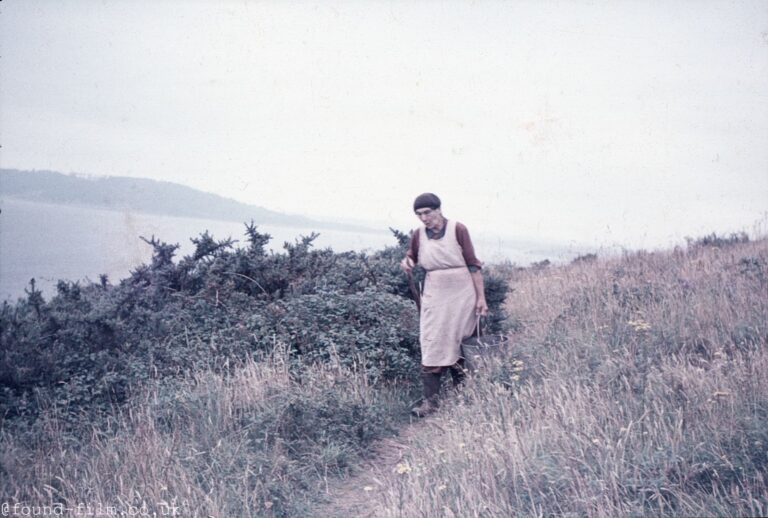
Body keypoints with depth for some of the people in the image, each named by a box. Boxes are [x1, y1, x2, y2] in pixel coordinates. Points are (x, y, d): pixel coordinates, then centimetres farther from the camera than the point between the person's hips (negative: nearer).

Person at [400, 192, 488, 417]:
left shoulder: (458, 230, -8)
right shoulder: (418, 235, 2)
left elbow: (473, 264, -6)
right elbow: (411, 256, 21)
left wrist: (481, 296, -8)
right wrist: (406, 262, -4)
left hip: (461, 294, -2)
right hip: (435, 295, 3)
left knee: (455, 342, 5)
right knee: (432, 345, -4)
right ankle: (431, 399, -3)